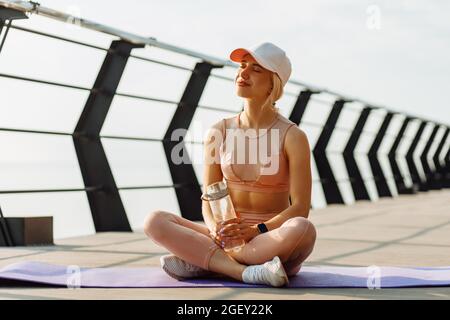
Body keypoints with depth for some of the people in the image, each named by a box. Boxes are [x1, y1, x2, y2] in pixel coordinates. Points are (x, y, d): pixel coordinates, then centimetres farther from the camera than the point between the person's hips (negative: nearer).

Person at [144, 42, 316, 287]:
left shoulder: (292, 137, -3)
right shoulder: (219, 132, 7)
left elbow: (300, 207, -8)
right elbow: (209, 198, 6)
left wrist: (257, 230, -22)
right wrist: (215, 229, -16)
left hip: (272, 240, -2)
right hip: (227, 236, 2)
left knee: (303, 230, -37)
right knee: (154, 221, -18)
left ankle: (201, 261, -23)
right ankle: (245, 271, -28)